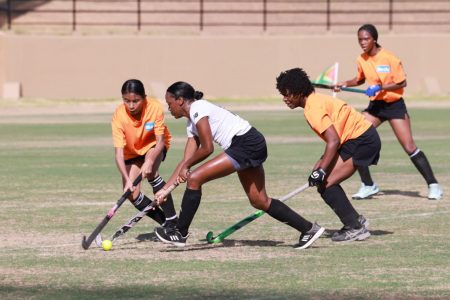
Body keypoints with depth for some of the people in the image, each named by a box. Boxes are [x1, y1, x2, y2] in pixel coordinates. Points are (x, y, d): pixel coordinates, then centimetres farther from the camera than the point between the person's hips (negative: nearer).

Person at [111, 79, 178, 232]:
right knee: (132, 195, -11)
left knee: (150, 172, -33)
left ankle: (172, 221, -26)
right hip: (132, 152, 2)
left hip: (154, 146, -2)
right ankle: (166, 224, 8)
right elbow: (118, 152, -32)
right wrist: (127, 179, -45)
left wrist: (149, 161, -46)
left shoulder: (155, 108, -29)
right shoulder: (119, 116, -29)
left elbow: (160, 141, -27)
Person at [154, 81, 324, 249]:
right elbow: (187, 160, 19)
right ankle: (309, 229, 18)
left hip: (246, 144, -10)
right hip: (253, 147, 10)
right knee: (260, 201, 13)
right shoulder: (191, 125, 20)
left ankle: (180, 234, -5)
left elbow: (207, 149, -12)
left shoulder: (197, 108, -8)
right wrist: (165, 189, 14)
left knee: (194, 178, -11)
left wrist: (186, 166, 3)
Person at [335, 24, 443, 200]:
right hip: (375, 106, 6)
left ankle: (433, 185, 0)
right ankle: (368, 186, 5)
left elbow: (402, 83, -14)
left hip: (394, 105, -6)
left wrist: (380, 87, -24)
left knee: (409, 146, -10)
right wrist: (345, 84, 2)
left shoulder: (389, 59, -16)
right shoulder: (362, 60, 1)